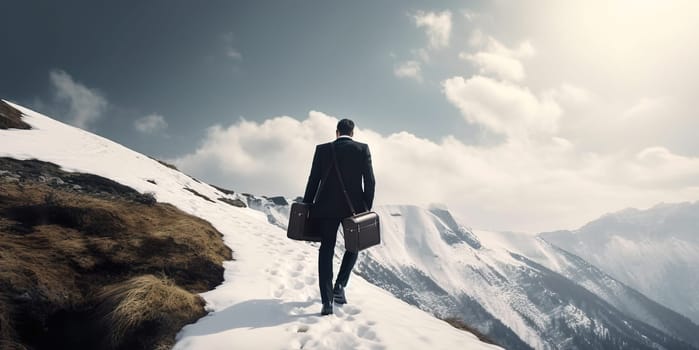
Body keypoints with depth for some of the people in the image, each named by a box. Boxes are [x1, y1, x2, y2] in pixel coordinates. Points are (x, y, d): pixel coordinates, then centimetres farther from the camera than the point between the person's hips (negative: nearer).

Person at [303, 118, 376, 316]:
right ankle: (339, 287, 10)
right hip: (353, 206, 0)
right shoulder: (363, 149, 0)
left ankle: (327, 302, 2)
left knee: (326, 250, 7)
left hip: (327, 206, 1)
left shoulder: (323, 149, 2)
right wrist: (367, 209, 4)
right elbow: (370, 181, -4)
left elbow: (313, 181, 2)